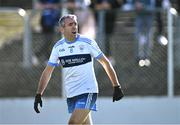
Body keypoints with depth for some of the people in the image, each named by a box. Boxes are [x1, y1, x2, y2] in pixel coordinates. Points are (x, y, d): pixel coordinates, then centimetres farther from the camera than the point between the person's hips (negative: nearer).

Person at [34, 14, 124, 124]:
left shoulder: (87, 42, -6)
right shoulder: (58, 47, 5)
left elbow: (105, 63, 1)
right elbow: (47, 72, 9)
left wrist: (117, 87, 0)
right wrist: (38, 95, 2)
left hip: (87, 92, -5)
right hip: (71, 95, 5)